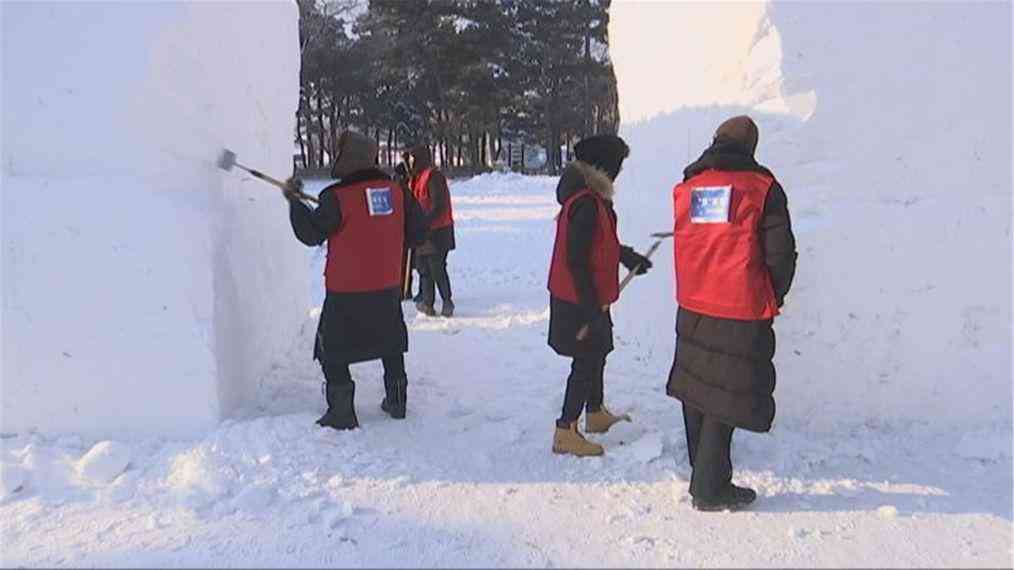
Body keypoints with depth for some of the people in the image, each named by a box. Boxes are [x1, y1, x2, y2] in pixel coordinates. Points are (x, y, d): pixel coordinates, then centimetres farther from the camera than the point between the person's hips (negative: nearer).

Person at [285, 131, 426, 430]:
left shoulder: (337, 197, -16)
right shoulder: (394, 190, 0)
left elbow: (311, 233, -8)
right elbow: (416, 231, 6)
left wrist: (295, 200, 2)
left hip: (346, 292, -5)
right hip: (388, 287, 5)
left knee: (333, 351, 10)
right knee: (391, 344, 23)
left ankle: (341, 413, 11)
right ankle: (397, 402, 31)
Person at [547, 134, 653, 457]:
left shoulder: (592, 196, 8)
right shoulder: (586, 203, -24)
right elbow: (576, 260, -26)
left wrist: (627, 256, 20)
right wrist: (590, 307, -23)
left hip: (588, 297, 10)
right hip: (580, 301, -10)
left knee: (596, 354, 23)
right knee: (586, 362, -1)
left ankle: (595, 414, 41)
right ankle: (565, 432, 9)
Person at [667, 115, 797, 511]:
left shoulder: (686, 187, 6)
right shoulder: (761, 188, -7)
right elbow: (781, 254, -8)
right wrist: (773, 299, 8)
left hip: (692, 309, 5)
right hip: (741, 315, -5)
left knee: (697, 387, 19)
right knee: (726, 397, 3)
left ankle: (701, 472, 36)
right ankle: (711, 489, 10)